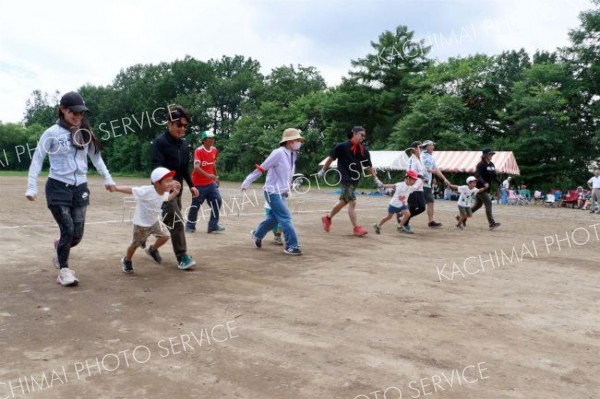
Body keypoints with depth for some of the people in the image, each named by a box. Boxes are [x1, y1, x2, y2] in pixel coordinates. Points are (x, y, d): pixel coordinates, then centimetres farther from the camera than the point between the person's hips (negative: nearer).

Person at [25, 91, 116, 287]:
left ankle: (59, 246, 38)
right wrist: (31, 187, -11)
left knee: (77, 234, 3)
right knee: (68, 230, -9)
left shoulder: (85, 133, 7)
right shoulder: (52, 133, -6)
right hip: (58, 187, -4)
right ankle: (64, 270, 10)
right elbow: (37, 160, -5)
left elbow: (96, 157, 17)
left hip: (80, 188, 4)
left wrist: (107, 178, 15)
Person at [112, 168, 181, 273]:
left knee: (165, 236, -5)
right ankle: (126, 260, 38)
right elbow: (130, 189, -31)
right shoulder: (146, 191, -34)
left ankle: (152, 250, 26)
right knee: (135, 244, 9)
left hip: (155, 220, 6)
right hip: (141, 223, -6)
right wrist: (115, 188, -41)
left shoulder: (165, 192, -11)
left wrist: (175, 193, -4)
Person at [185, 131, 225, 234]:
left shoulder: (214, 150, 4)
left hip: (210, 183, 6)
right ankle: (190, 226, 21)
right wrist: (208, 175, -42)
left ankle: (213, 226, 2)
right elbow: (196, 167, -29)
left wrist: (216, 176, 21)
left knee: (217, 201, -4)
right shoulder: (199, 151, -17)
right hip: (199, 183, -6)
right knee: (195, 205, 3)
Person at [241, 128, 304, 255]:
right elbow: (261, 168, -15)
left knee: (274, 217, 19)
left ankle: (257, 234, 40)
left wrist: (287, 189, 17)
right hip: (273, 192, -9)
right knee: (286, 218, -10)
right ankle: (291, 246, -3)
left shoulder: (293, 155, 5)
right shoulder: (278, 153, -19)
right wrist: (246, 182, -10)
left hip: (281, 192, 9)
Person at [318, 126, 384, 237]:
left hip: (355, 180, 6)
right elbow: (331, 158, 1)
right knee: (352, 202, -14)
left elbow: (369, 166, 11)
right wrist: (323, 171, 5)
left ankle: (328, 217, 26)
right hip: (345, 178, -6)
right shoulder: (342, 147, -8)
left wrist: (376, 179, 5)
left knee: (343, 201, 11)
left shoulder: (363, 150, 6)